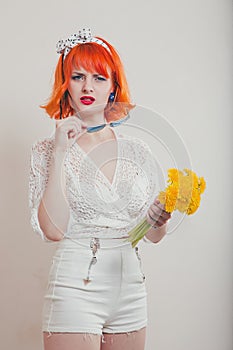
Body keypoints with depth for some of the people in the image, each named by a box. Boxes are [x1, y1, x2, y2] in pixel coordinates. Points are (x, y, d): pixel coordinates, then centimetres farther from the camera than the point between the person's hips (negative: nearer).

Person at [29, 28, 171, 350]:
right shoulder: (47, 150, -2)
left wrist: (164, 213, -11)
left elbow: (153, 235, 11)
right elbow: (53, 230, -15)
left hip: (131, 288, 4)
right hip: (75, 285, -3)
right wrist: (59, 154, -15)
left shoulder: (138, 151, 7)